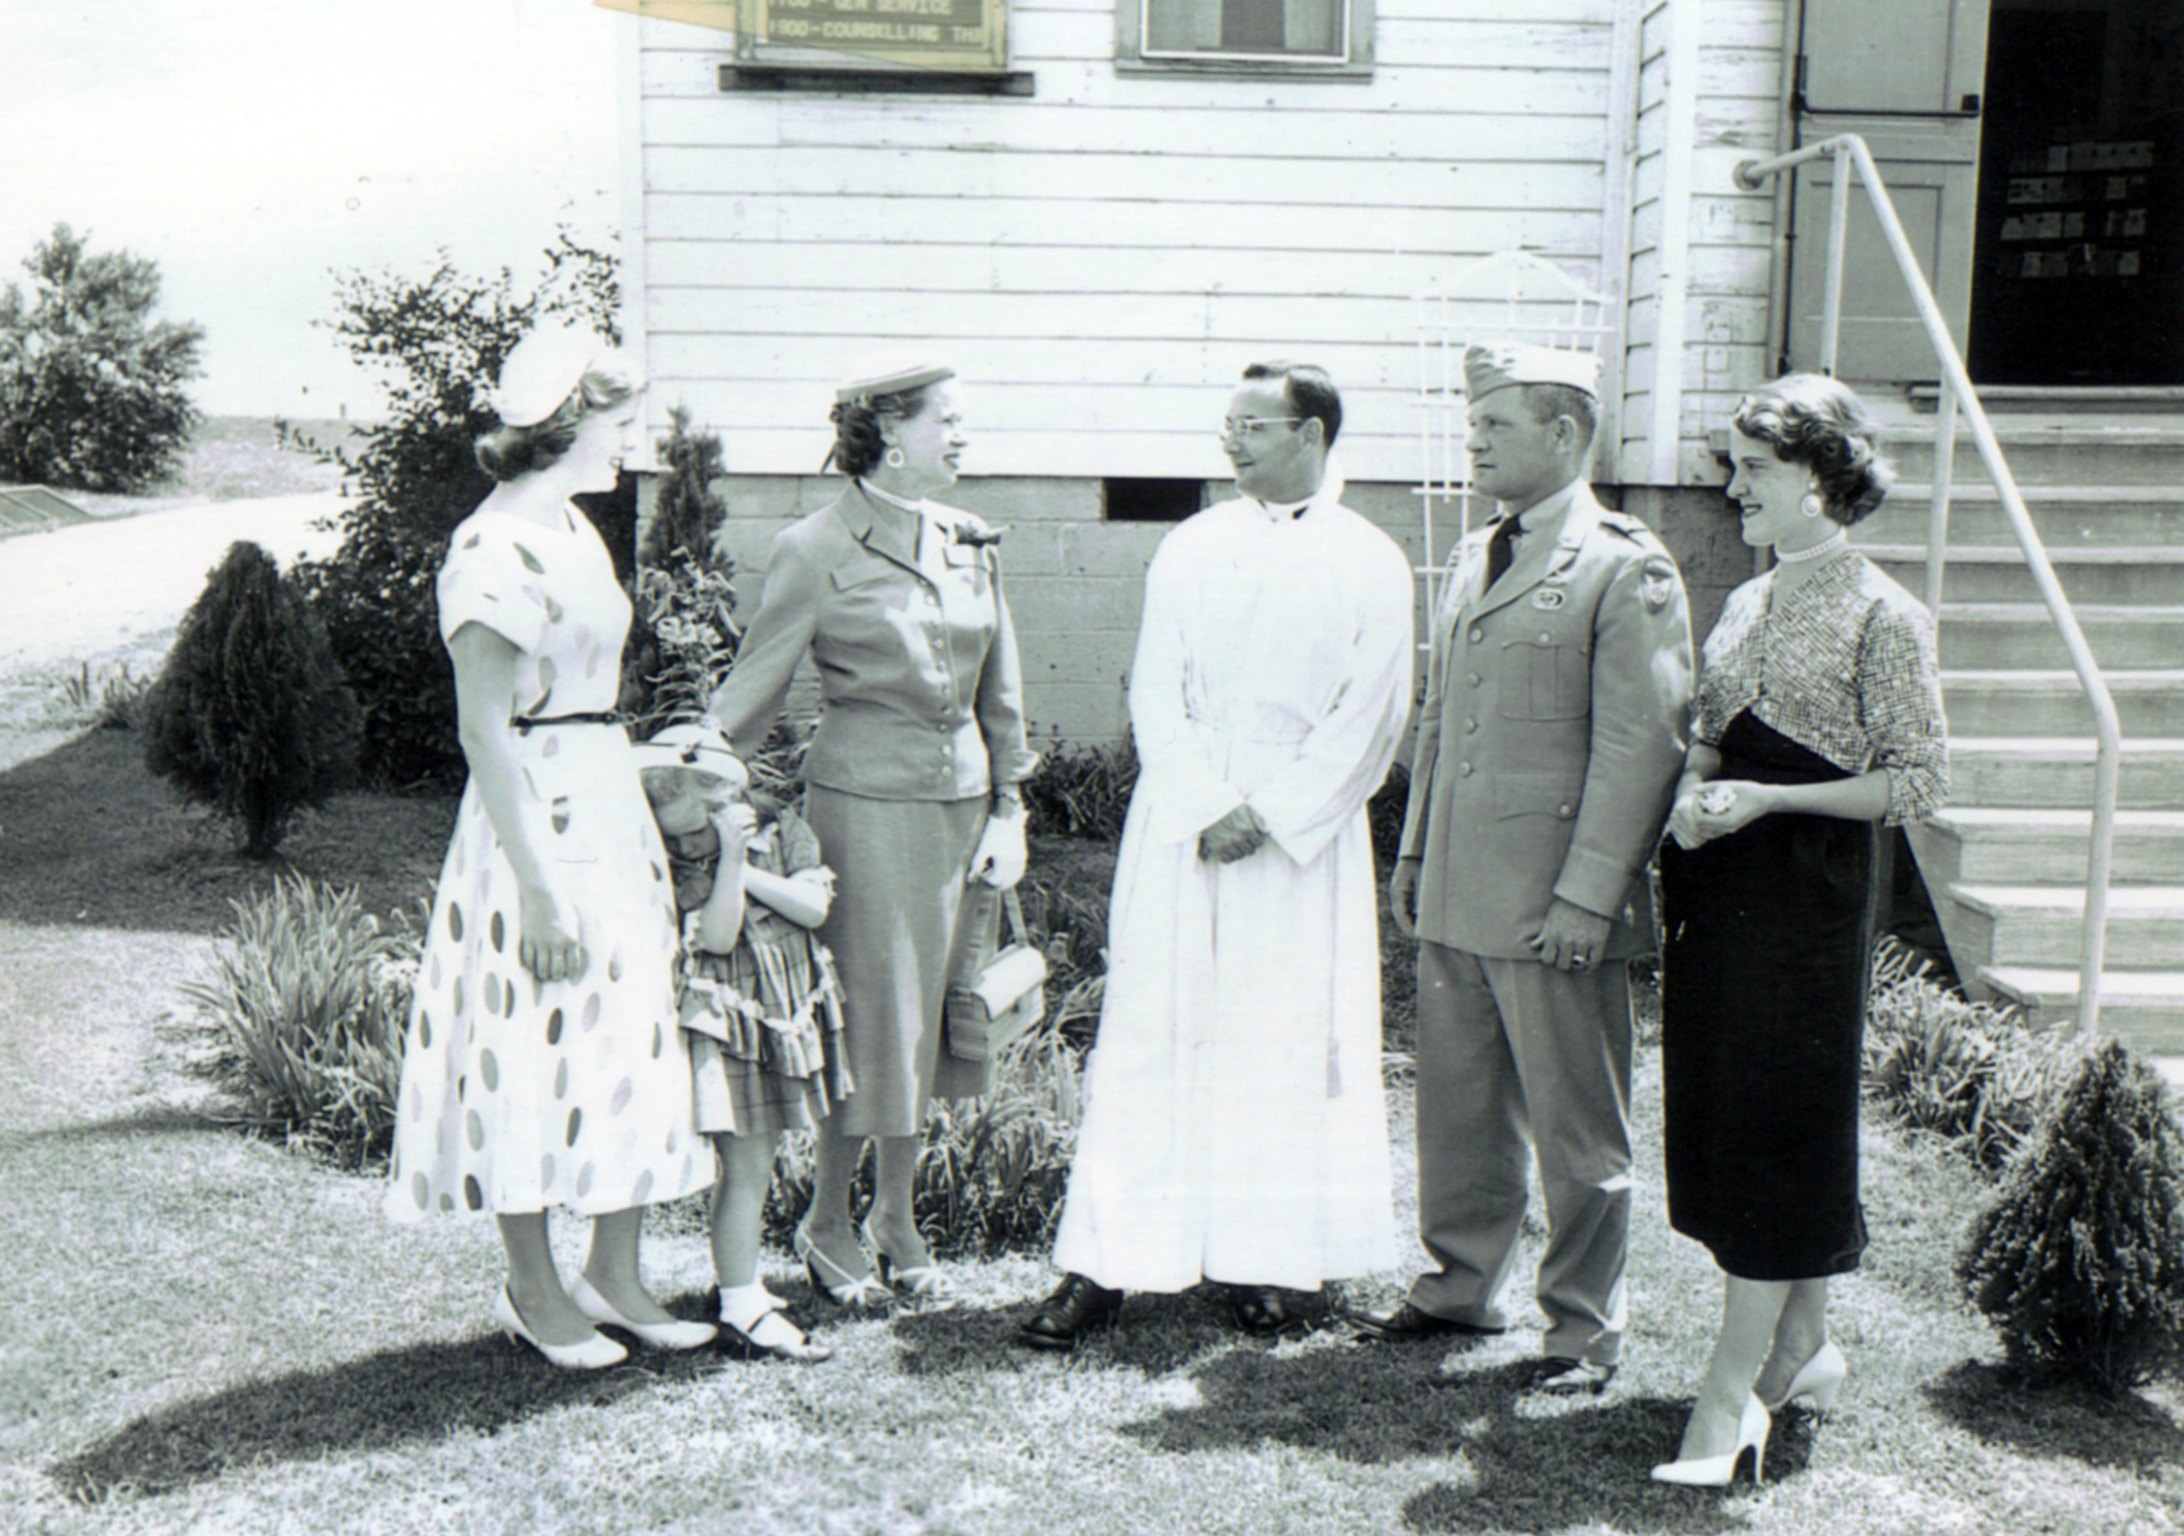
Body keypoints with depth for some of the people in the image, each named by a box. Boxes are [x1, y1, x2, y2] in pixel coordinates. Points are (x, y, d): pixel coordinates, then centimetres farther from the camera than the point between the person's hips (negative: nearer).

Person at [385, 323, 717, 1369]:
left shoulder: (573, 528, 13)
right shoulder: (493, 548, -16)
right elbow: (483, 730, -18)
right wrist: (539, 884, -21)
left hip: (613, 810, 9)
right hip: (538, 819, -9)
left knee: (630, 1045, 11)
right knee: (535, 1053, 2)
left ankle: (614, 1276, 22)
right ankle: (532, 1291, 17)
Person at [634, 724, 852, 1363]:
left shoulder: (783, 830, -1)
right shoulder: (681, 868, -9)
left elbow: (814, 907, -10)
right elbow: (716, 936, -20)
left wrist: (747, 869, -16)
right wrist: (728, 857, -25)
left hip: (786, 1017, 4)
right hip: (725, 1027, -4)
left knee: (752, 1164, 14)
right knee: (745, 1167, -6)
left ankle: (742, 1280, 26)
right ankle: (742, 1308, 1)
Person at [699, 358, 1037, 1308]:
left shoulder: (968, 543, 9)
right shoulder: (817, 550, -7)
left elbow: (999, 689, 14)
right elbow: (752, 692, -2)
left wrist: (1008, 808, 11)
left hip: (961, 802, 5)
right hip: (867, 802, -5)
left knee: (928, 1013, 11)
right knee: (870, 1015, 0)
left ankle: (897, 1214, 27)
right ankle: (828, 1222, 19)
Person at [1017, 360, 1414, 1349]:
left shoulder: (1371, 564, 3)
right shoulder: (1191, 548, 8)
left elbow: (1367, 720, -3)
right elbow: (1155, 698, 3)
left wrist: (1268, 817, -11)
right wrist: (1207, 811, -10)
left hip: (1305, 839, -1)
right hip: (1181, 830, 1)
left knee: (1289, 1040, 3)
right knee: (1148, 1034, 0)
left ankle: (1264, 1257, 16)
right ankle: (1103, 1264, 4)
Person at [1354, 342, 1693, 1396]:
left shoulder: (1624, 568, -9)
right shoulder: (1472, 559, 16)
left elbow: (1642, 744, -13)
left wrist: (1586, 892, -16)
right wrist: (1413, 850, 18)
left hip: (1556, 907, -7)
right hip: (1457, 896, 7)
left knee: (1577, 1126, 4)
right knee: (1458, 1106, 16)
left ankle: (1583, 1328, 18)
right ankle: (1460, 1286, 31)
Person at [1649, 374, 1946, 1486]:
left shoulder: (1883, 618, -10)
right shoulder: (1745, 604, 12)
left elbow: (1918, 782, -11)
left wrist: (1765, 799, -17)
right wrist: (1691, 797, -2)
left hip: (1811, 886, -7)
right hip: (1723, 886, 8)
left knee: (1774, 1121, -4)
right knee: (1732, 1113, 11)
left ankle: (1733, 1384, 3)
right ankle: (1804, 1348, 26)